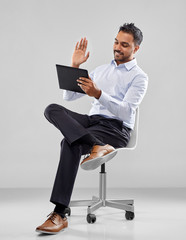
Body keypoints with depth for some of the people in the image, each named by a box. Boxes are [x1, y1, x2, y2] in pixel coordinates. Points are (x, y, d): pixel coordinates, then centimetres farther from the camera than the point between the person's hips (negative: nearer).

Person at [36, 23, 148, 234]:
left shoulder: (139, 77, 4)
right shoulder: (101, 70, 23)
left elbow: (126, 111, -13)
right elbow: (69, 96, 18)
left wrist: (98, 94, -27)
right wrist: (75, 66, 5)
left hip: (117, 129, -6)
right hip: (92, 121, 6)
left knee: (70, 143, -34)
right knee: (52, 109, -22)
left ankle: (59, 214, -35)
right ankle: (97, 147, -43)